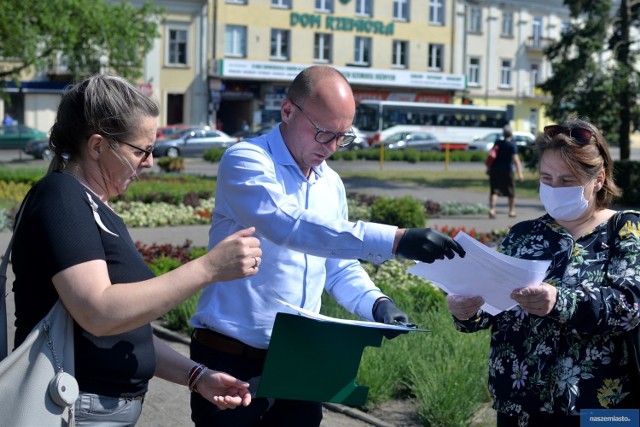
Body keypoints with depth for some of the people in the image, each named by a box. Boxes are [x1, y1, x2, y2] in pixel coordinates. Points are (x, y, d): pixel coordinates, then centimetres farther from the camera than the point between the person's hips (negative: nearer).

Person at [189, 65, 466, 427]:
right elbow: (287, 225, -31)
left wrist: (376, 304, -5)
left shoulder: (332, 185, 10)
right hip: (232, 362, -6)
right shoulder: (246, 161, -12)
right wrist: (395, 240, -38)